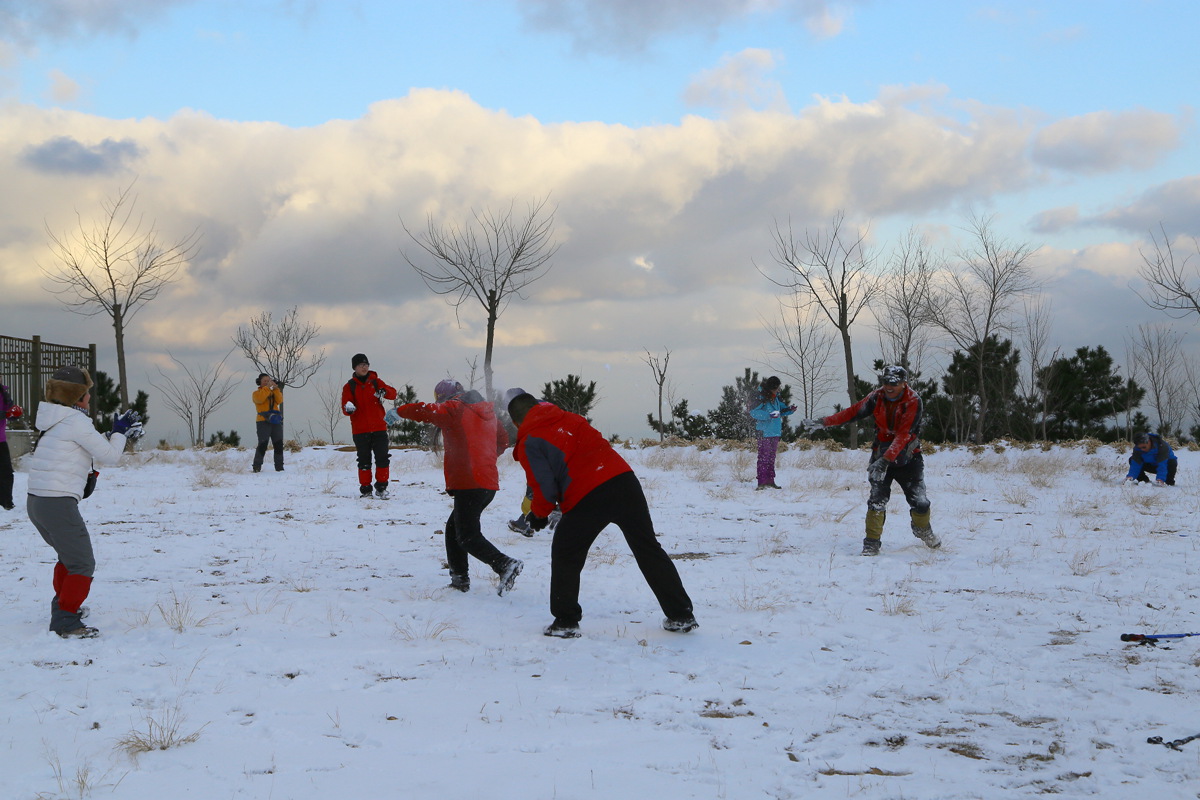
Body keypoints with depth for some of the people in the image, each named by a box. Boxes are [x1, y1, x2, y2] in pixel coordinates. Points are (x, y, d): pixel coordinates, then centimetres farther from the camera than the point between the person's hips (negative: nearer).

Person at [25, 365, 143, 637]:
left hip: (37, 503, 10)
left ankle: (63, 604, 40)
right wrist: (119, 432, 10)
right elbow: (109, 455, -7)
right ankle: (66, 623, -3)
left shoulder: (56, 421, 15)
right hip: (59, 505, -10)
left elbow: (93, 448, 24)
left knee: (69, 555, 29)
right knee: (83, 565, -3)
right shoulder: (75, 421, -12)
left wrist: (121, 434, 19)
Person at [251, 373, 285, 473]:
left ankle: (279, 467, 6)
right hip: (263, 422, -4)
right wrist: (267, 387, -13)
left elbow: (279, 400, 1)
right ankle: (257, 467, -9)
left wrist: (276, 389, -10)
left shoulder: (274, 392, 20)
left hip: (276, 422, 4)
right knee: (263, 445, -14)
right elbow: (260, 399, -14)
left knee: (279, 445, 1)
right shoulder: (256, 393, 9)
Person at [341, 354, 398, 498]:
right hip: (360, 430, -1)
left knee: (383, 458, -2)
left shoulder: (375, 381, 8)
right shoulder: (349, 386, 5)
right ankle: (365, 489, 13)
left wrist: (384, 392, -23)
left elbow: (393, 394, -1)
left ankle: (381, 488, 9)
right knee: (364, 461, 3)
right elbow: (345, 407, -3)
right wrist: (348, 408, -27)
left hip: (379, 428, 1)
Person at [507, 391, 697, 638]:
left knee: (565, 557, 15)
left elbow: (545, 487, -2)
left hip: (586, 499, -5)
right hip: (624, 479, 5)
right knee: (649, 550, 13)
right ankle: (682, 616, 16)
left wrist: (539, 515, 17)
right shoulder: (571, 419, 20)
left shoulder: (529, 443, 4)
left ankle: (565, 622, 12)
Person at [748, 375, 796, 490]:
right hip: (764, 432, -8)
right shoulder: (760, 397, -10)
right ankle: (762, 482, -11)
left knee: (771, 458, 13)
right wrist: (769, 415, -27)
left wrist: (789, 409, 2)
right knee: (764, 457, -10)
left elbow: (782, 410, 25)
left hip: (775, 433, 8)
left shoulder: (776, 398, 14)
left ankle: (770, 480, 21)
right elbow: (754, 412, -19)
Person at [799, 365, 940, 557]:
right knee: (877, 499, -15)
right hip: (881, 455, 2)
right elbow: (853, 412, -2)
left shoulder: (913, 402, -18)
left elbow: (903, 435, -26)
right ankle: (872, 542, -7)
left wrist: (886, 459, -36)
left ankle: (923, 530, 30)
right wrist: (821, 422, -7)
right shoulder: (877, 397, -6)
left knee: (920, 502, -1)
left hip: (908, 457, -2)